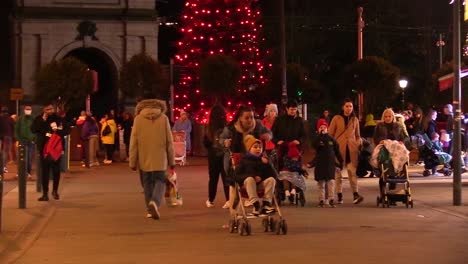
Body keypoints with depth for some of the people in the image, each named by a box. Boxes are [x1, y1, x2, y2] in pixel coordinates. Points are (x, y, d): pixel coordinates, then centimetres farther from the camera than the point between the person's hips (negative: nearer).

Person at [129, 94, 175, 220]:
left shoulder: (138, 119, -2)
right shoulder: (163, 118, -2)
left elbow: (133, 142, -2)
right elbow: (169, 141, 1)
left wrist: (132, 161, 5)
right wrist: (171, 161, 8)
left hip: (144, 159, 1)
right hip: (160, 159, -1)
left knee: (147, 183, 13)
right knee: (159, 181, 7)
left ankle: (150, 209, 15)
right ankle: (155, 202, -19)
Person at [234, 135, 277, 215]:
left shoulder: (264, 160, 14)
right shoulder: (244, 160, 5)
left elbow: (275, 175, 8)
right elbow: (236, 176, -7)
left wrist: (267, 164, -8)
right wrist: (253, 177, -18)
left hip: (261, 184, 3)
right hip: (247, 184, -3)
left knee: (271, 179, -22)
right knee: (249, 179, -34)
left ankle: (266, 204, -31)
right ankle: (255, 204, -43)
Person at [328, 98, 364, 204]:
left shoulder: (355, 120, 14)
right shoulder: (336, 118, 5)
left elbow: (357, 135, 22)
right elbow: (330, 134, 5)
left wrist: (358, 144, 8)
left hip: (351, 149, 1)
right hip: (338, 148, -1)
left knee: (352, 171, -11)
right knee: (338, 172, 0)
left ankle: (355, 194, -15)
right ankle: (339, 196, 6)